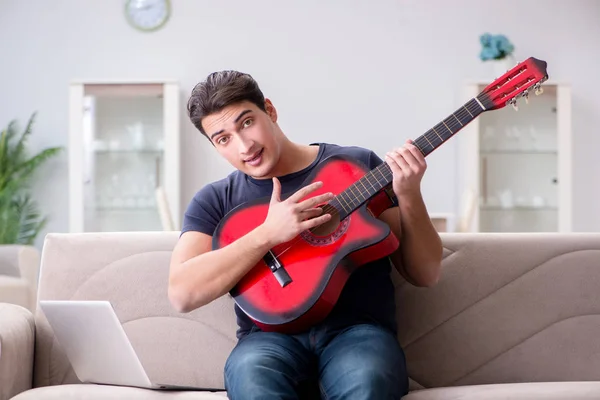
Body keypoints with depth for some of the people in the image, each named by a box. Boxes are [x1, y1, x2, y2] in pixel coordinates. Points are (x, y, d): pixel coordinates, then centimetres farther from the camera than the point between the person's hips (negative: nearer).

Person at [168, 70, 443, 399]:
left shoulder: (358, 165, 9)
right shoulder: (215, 201, 10)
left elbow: (424, 275, 9)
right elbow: (182, 294, -8)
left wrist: (409, 197, -9)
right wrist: (268, 234, -14)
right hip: (272, 337, 1)